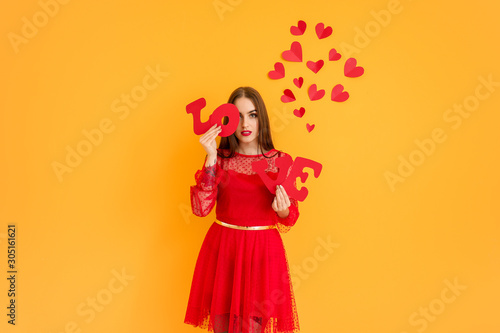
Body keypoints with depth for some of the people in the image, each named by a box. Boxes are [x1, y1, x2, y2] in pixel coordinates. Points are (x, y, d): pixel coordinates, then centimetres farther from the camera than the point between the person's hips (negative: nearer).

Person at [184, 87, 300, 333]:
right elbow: (200, 208, -13)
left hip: (262, 251, 0)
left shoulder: (280, 161, -2)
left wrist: (282, 210, -19)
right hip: (222, 249, 1)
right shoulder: (220, 158, -1)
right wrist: (211, 158, -17)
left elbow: (289, 219, 5)